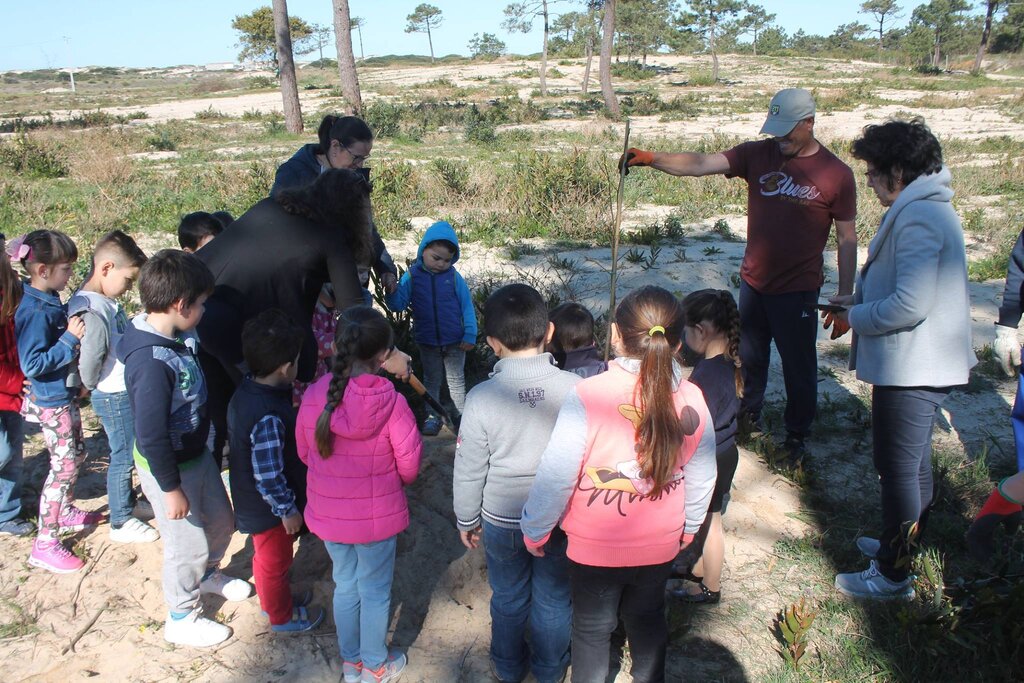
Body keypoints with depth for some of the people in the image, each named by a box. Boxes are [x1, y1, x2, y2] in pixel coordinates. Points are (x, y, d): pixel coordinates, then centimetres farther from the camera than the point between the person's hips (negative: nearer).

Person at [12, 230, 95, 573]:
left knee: (76, 455, 23)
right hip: (51, 401, -9)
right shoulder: (34, 311, -25)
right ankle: (45, 545, 6)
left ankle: (66, 512, 44)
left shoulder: (50, 301, 2)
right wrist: (69, 339, -28)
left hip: (64, 394, 9)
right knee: (64, 465, -3)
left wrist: (75, 333, 3)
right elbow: (32, 364, -27)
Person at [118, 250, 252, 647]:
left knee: (221, 522, 25)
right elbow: (150, 436, -28)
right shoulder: (150, 362, -33)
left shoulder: (179, 337, -5)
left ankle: (207, 574, 54)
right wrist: (171, 488, -20)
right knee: (188, 543, 10)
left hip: (197, 453, 9)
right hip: (168, 468, -8)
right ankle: (181, 618, 34)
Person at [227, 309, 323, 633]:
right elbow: (268, 475, -30)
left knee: (267, 557, 30)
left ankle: (273, 598, 52)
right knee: (275, 561, 16)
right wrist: (288, 510, -18)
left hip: (250, 502, 9)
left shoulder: (245, 392, -8)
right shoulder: (269, 417, -37)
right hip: (268, 508, -8)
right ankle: (283, 616, 38)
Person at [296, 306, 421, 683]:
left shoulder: (313, 396, -14)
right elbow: (409, 464, -13)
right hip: (377, 514, -3)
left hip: (328, 512, 3)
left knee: (345, 585, 23)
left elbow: (305, 452, 0)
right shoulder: (392, 402, -23)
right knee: (375, 591, 17)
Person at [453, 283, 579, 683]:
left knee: (508, 598, 23)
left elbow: (469, 469, -11)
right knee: (554, 598, 21)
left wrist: (467, 520, 6)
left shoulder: (482, 398, -21)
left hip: (501, 520, 0)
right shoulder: (575, 389, -20)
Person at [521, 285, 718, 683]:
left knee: (592, 627, 21)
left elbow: (555, 476, -22)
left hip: (594, 549, -3)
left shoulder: (587, 397, -27)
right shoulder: (692, 401, -13)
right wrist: (688, 528, 18)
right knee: (647, 619, 28)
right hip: (660, 546, 4)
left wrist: (535, 532, -5)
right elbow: (701, 481, 0)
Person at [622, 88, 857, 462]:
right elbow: (701, 164, -14)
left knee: (799, 368, 9)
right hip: (753, 282, 4)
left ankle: (796, 437, 30)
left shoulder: (836, 174, -8)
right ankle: (748, 419, 42)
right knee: (748, 359, 20)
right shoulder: (758, 154, -2)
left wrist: (845, 298, -5)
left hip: (798, 290, -3)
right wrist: (651, 159, -29)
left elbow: (847, 238, -4)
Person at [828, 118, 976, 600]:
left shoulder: (918, 218, -23)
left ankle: (892, 575, 16)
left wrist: (856, 317, -15)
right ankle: (904, 544, 41)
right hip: (923, 363, 11)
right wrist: (859, 298, 11)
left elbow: (911, 304, -30)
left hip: (912, 367, -11)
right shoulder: (927, 208, 11)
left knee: (898, 467, 1)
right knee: (913, 462, 23)